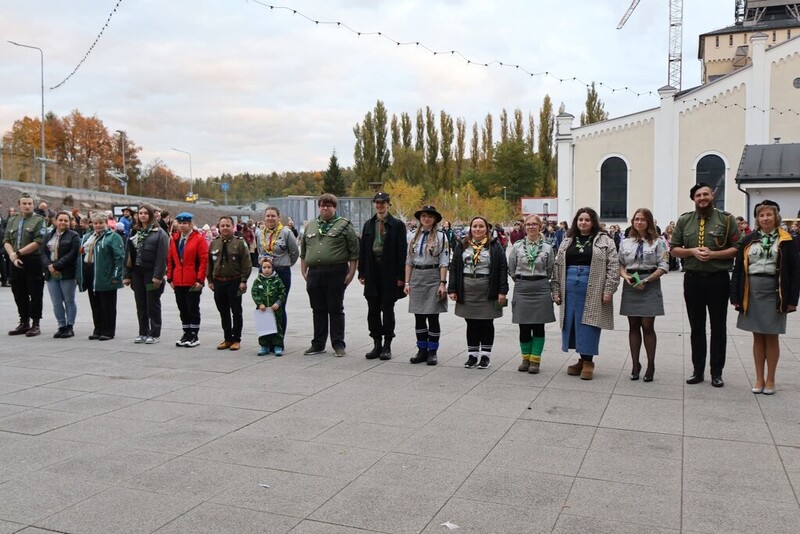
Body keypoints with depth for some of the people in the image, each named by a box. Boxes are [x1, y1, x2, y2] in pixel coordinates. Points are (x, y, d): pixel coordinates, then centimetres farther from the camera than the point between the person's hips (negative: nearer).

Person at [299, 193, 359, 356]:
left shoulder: (345, 225, 1)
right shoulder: (310, 226, 16)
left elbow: (354, 252, -2)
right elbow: (303, 251, 19)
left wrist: (351, 272, -8)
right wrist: (304, 271, 12)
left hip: (336, 273, -4)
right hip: (314, 274, 4)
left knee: (336, 310, 1)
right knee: (318, 310, 10)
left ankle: (338, 344, 9)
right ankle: (318, 344, 19)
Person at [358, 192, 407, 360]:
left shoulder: (397, 225, -1)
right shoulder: (368, 224, 11)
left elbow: (402, 251, -5)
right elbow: (362, 249, 11)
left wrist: (400, 276, -10)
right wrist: (362, 272, 4)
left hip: (389, 273, -4)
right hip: (372, 272, 4)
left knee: (388, 309, 3)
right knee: (373, 310, 7)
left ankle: (387, 346, 12)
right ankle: (377, 344, 17)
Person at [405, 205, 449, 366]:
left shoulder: (441, 236, -2)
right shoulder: (414, 237, 11)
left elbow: (444, 262, -5)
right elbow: (409, 261, 11)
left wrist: (442, 283, -12)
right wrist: (407, 282, 5)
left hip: (433, 278, -4)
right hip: (416, 278, 4)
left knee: (433, 317, 0)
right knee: (419, 318, 7)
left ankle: (432, 352, 10)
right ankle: (422, 351, 17)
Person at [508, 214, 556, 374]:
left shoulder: (547, 248, 1)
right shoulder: (517, 246, 2)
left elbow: (550, 271, 8)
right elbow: (511, 269, 7)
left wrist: (540, 281, 7)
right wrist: (521, 281, 8)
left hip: (541, 289, 0)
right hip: (522, 289, 1)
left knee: (538, 326, 4)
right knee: (524, 327, 5)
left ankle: (535, 360, 12)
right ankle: (525, 359, 19)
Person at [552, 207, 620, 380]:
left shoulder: (604, 241, 1)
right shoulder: (567, 242, 13)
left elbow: (613, 267, -5)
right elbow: (558, 267, 12)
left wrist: (608, 290, -12)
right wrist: (556, 291, 7)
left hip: (593, 290, -4)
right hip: (570, 289, 4)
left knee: (588, 324, -2)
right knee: (572, 323, 7)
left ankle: (588, 362, 8)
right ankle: (582, 359, 19)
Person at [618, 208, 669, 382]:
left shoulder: (658, 241, -1)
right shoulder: (626, 242, 10)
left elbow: (663, 266, -6)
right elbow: (620, 264, 11)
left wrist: (646, 280, -14)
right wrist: (625, 276, -8)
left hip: (650, 287, -3)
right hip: (630, 286, 3)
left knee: (647, 326, -2)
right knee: (633, 325, 7)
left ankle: (651, 366, 9)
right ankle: (635, 364, 15)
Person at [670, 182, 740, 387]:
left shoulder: (726, 219, -1)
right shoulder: (684, 220, 6)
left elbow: (737, 249, -3)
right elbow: (673, 249, 7)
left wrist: (713, 254, -16)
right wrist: (692, 251, -11)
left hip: (718, 279, -2)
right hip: (693, 279, 2)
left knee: (718, 327, 6)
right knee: (696, 327, 9)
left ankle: (717, 372, 15)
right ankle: (698, 370, 18)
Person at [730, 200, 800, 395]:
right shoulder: (748, 240, 5)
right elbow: (738, 269, 5)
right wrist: (736, 296, 0)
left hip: (773, 293, -2)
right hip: (752, 292, 2)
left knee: (771, 337, 5)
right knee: (757, 336, 9)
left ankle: (770, 379, 17)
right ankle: (759, 378, 18)